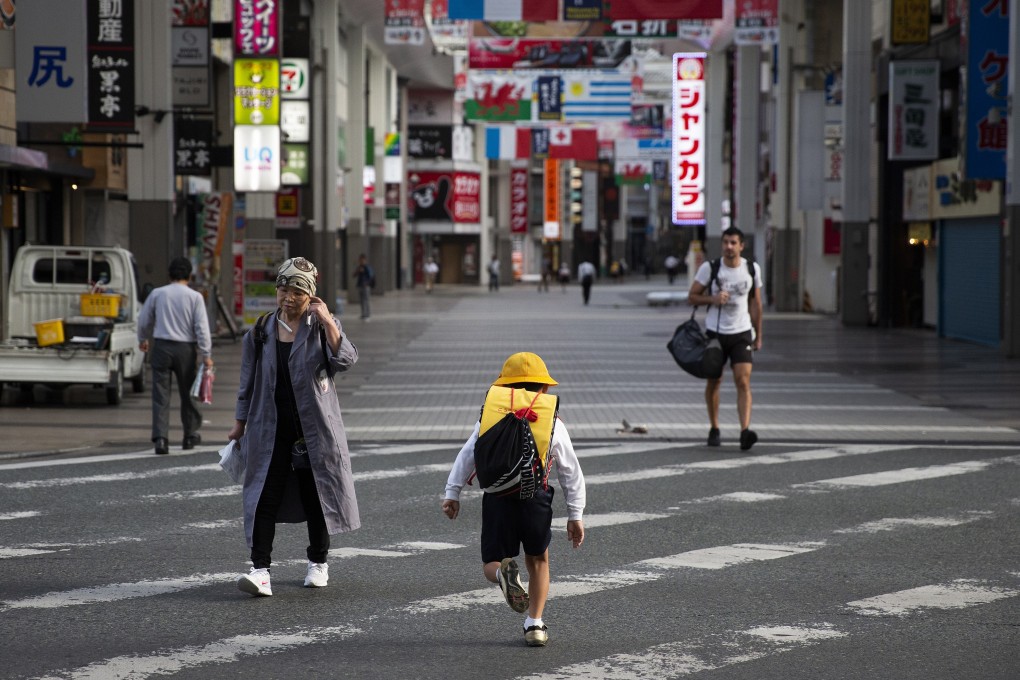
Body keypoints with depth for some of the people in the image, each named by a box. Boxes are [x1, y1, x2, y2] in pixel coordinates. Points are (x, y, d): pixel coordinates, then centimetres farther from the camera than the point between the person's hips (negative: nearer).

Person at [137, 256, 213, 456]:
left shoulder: (157, 294, 2)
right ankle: (190, 435, 26)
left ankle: (160, 437, -13)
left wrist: (143, 340, 31)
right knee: (187, 393, 14)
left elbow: (144, 320, 12)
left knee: (161, 395, -1)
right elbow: (201, 327, -8)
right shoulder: (195, 297, -4)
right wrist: (206, 355, -4)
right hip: (186, 349, 0)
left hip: (161, 347, 1)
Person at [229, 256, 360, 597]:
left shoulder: (322, 326, 0)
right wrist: (240, 423, 14)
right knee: (265, 496, -9)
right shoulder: (261, 332, 6)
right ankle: (261, 569, -13)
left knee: (315, 495, 9)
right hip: (271, 427, 1)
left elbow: (346, 360, -17)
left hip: (314, 427, -1)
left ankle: (318, 562, 26)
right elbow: (248, 382, 13)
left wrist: (327, 321, -21)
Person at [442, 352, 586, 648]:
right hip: (535, 497, 0)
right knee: (538, 560, 23)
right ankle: (535, 624, 14)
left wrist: (452, 492, 5)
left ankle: (504, 571, -27)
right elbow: (571, 472, 14)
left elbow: (467, 455, 6)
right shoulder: (554, 422, 12)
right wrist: (575, 515, 19)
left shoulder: (490, 414, 13)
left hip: (496, 497, 0)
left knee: (491, 565, 10)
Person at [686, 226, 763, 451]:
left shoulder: (752, 269, 2)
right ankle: (714, 429, 26)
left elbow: (755, 303, 11)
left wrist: (758, 336, 12)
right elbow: (692, 296, 1)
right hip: (715, 332, 0)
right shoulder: (709, 268, -5)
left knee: (743, 382, -13)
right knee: (714, 382, 10)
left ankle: (745, 432, -22)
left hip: (742, 333, 0)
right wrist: (712, 299, -18)